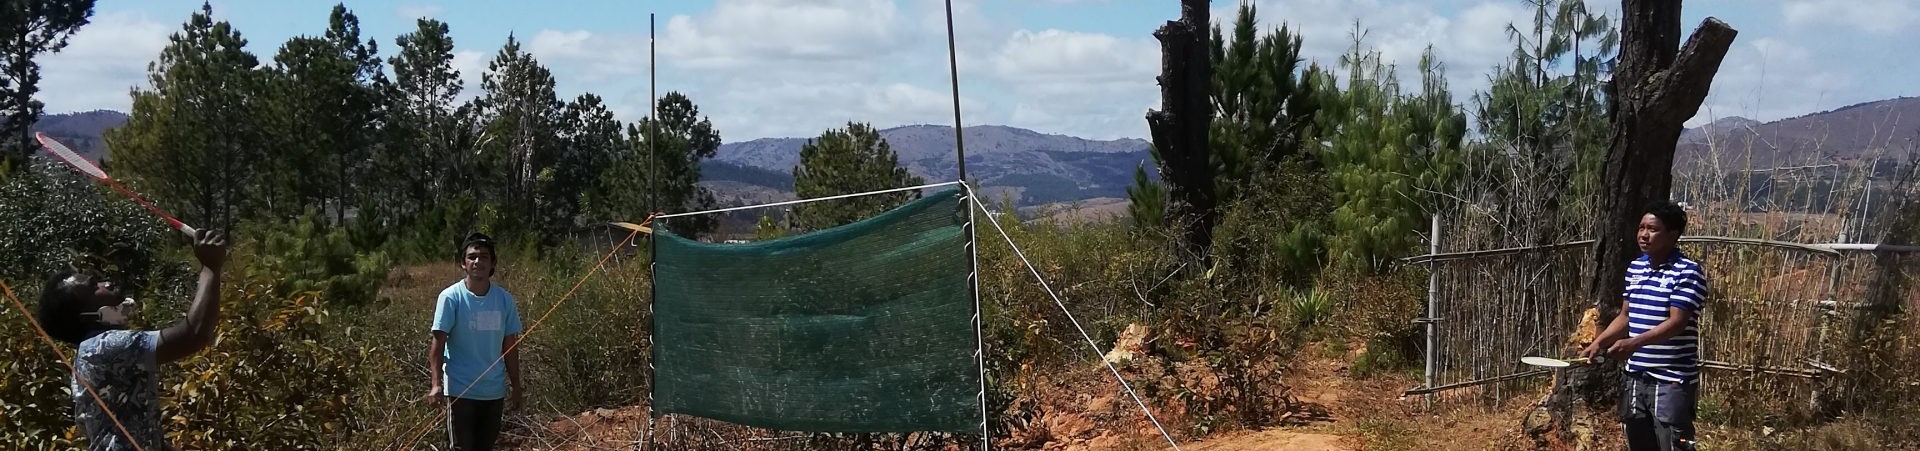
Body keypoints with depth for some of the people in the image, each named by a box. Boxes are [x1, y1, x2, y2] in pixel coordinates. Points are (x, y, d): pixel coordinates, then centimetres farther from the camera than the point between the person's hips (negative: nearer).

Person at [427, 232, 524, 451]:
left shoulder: (504, 299, 2)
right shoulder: (451, 297, -9)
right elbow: (438, 343, -11)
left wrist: (516, 386, 10)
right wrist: (436, 383, -22)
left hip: (494, 391, 4)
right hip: (460, 390, -4)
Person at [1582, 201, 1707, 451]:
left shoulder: (1688, 271, -12)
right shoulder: (1635, 268, 11)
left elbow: (1677, 323, -21)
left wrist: (1634, 343, -32)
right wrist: (1598, 343, 6)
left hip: (1672, 381, -8)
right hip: (1636, 377, 8)